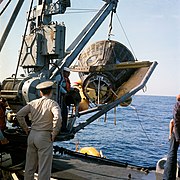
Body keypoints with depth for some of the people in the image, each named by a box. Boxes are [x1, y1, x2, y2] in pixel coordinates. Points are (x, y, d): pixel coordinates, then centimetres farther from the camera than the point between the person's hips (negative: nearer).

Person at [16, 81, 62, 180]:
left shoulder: (33, 103, 8)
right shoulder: (52, 103, -7)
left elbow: (19, 114, 7)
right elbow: (57, 118, -24)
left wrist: (26, 129, 13)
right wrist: (54, 134, -13)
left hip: (32, 135, 6)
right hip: (44, 137, -6)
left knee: (29, 165, 17)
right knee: (44, 167, 0)